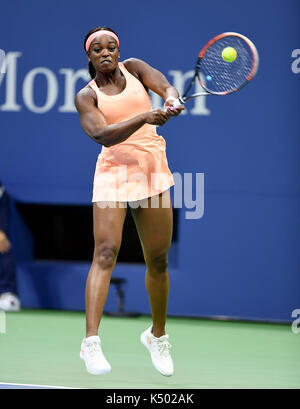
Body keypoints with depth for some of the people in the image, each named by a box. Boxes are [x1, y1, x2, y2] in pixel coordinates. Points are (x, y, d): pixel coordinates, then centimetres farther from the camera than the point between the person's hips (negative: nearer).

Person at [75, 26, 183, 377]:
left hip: (153, 170, 3)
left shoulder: (133, 68, 10)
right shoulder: (86, 96, 3)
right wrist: (144, 117, -28)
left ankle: (157, 335, 25)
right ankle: (91, 341, -25)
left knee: (158, 260, 5)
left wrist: (171, 101, -31)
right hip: (113, 172, -3)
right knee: (105, 252, -18)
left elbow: (167, 87, -7)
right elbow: (102, 135, -14)